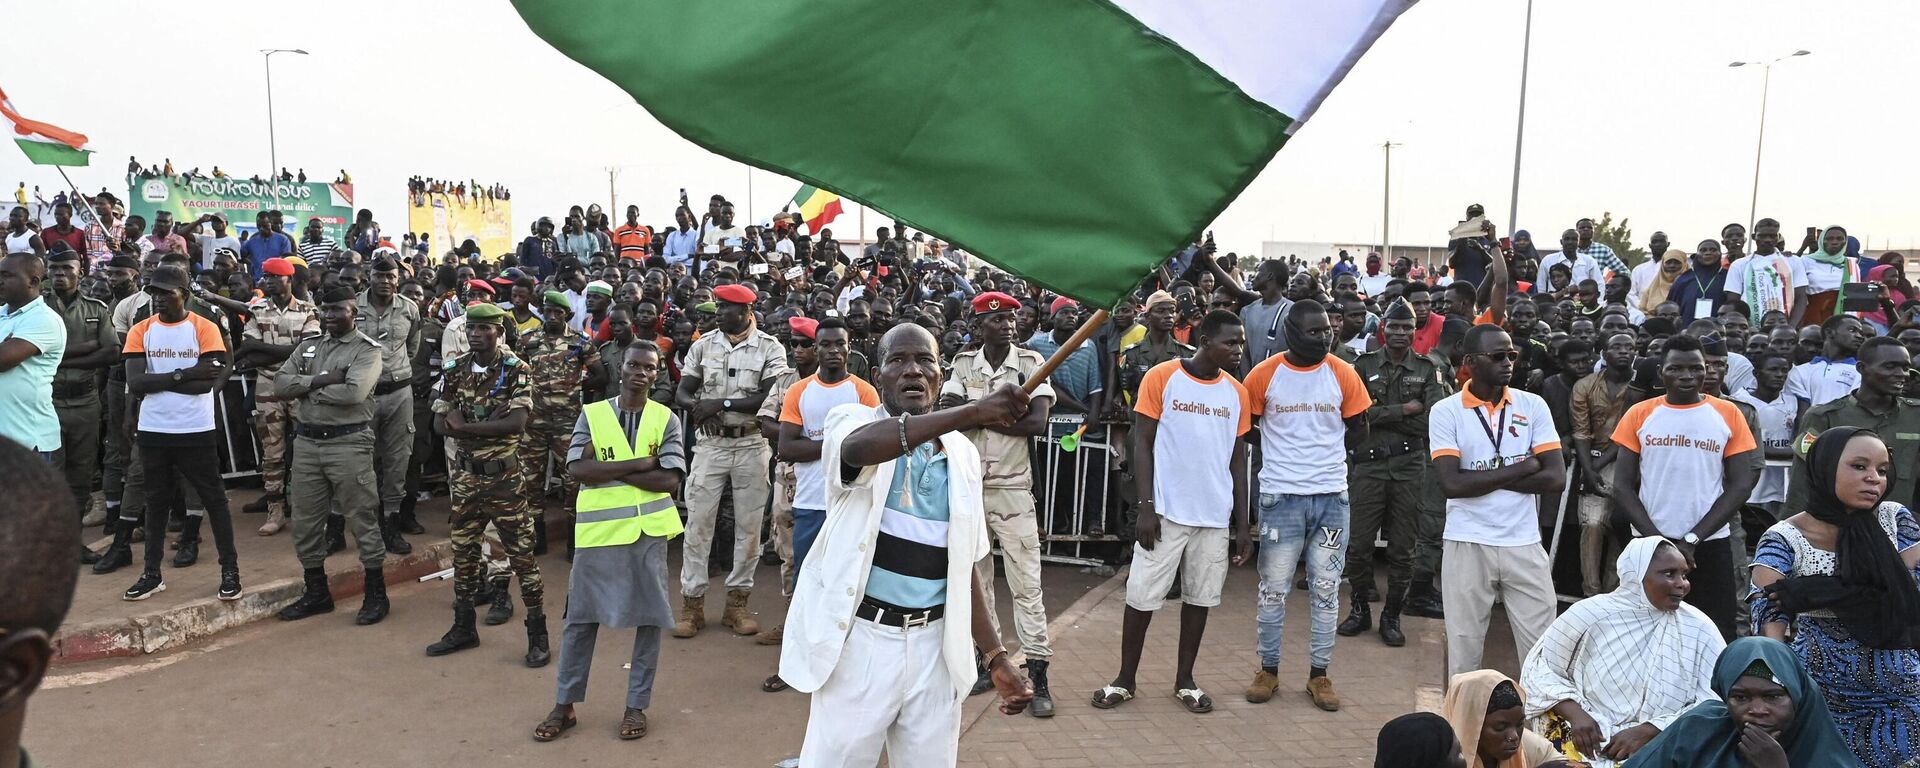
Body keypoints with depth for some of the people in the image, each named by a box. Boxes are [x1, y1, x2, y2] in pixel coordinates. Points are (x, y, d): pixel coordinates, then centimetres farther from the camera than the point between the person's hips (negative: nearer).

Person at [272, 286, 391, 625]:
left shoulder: (368, 350, -5)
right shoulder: (307, 345, 13)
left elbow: (353, 393, -21)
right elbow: (280, 385, 2)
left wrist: (307, 389, -8)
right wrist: (320, 380, -12)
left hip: (349, 442, -6)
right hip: (306, 441, 6)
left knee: (363, 518, 0)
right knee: (305, 521, 12)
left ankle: (376, 594, 11)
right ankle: (316, 592, 27)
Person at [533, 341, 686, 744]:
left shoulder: (666, 420, 1)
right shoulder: (591, 414, 2)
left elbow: (669, 480, -10)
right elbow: (577, 469, -11)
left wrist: (607, 468, -13)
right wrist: (640, 462, -15)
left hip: (648, 529, 0)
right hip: (598, 528, 0)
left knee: (648, 617, 6)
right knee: (580, 617, 8)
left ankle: (637, 706, 19)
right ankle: (564, 705, 21)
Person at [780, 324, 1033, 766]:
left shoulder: (962, 454, 8)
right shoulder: (852, 421, -4)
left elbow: (962, 563, 13)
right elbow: (860, 448, -31)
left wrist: (996, 658, 9)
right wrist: (975, 411, -38)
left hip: (935, 643, 4)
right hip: (862, 637, -4)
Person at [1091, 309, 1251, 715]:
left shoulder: (1237, 392, 6)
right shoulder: (1162, 377, -6)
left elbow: (1237, 459, 10)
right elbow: (1142, 445, -5)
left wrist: (1243, 522, 7)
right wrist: (1146, 507, -12)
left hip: (1215, 516, 4)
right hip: (1166, 511, -3)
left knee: (1200, 597, 10)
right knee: (1142, 596, 3)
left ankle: (1184, 680, 24)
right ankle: (1126, 678, 18)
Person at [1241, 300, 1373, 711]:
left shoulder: (1342, 374, -1)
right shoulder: (1265, 374, -6)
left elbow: (1358, 428, 10)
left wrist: (1324, 450, 5)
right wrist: (1284, 452, 3)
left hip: (1332, 496, 2)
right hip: (1281, 497, -2)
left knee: (1327, 591, 8)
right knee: (1273, 588, 6)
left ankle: (1319, 674, 20)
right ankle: (1268, 670, 20)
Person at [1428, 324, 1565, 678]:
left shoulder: (1533, 405, 2)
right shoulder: (1446, 411, -5)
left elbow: (1555, 477, -6)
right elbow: (1452, 483, -16)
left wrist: (1483, 478, -11)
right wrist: (1521, 467, -10)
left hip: (1524, 544, 2)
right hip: (1468, 545, -2)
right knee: (1464, 650, 10)